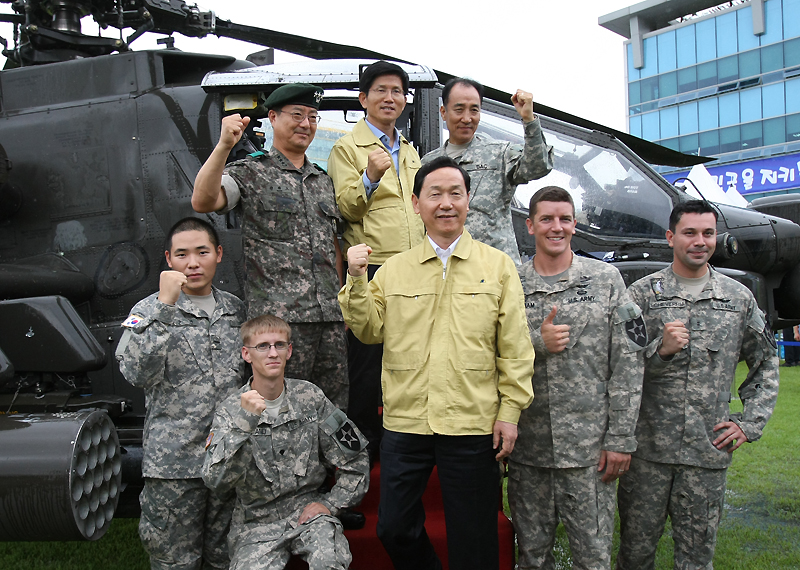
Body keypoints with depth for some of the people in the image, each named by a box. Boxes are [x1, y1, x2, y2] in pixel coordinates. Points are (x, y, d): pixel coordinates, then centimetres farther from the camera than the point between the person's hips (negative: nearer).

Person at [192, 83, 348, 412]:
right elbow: (202, 202, -15)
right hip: (279, 319, -6)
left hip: (330, 320, 6)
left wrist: (340, 305, 15)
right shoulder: (250, 173, 3)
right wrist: (224, 146, -25)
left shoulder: (324, 181, 21)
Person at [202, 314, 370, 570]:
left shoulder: (310, 398, -1)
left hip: (307, 508, 0)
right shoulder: (230, 411, -5)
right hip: (257, 522, 1)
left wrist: (330, 504, -3)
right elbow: (216, 480, -20)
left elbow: (355, 461, 6)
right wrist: (244, 422, -28)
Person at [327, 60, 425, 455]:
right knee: (367, 359, -2)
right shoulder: (347, 148, 0)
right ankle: (363, 441, 10)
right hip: (371, 268, -6)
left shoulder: (410, 151, 21)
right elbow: (346, 208, -9)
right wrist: (369, 178, -27)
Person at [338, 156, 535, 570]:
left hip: (472, 426, -2)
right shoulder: (394, 269, 8)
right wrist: (356, 281, -7)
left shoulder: (498, 266, 2)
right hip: (404, 422, 2)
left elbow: (515, 346, 1)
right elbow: (370, 330, 5)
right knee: (393, 529, 12)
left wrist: (510, 411, -4)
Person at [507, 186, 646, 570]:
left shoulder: (606, 279, 2)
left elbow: (628, 364, -1)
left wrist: (621, 438, -6)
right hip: (527, 449, 2)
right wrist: (536, 343, -14)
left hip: (589, 449, -1)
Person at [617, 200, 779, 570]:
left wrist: (750, 422, 7)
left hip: (709, 450, 2)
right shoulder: (642, 293, 1)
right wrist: (661, 349, -20)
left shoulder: (739, 298, 7)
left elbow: (766, 362, 15)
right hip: (647, 447, -1)